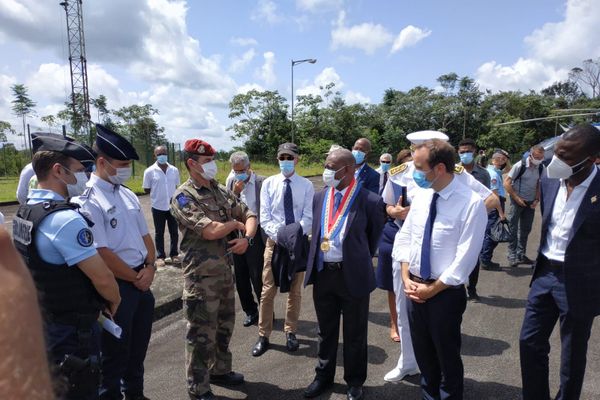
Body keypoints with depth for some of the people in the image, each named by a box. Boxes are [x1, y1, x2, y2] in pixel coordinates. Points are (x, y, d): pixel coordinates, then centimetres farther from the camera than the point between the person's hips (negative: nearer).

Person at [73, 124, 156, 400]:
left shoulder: (128, 195, 8)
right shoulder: (88, 200, -17)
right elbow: (102, 254, -21)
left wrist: (150, 268, -3)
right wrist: (136, 278, -12)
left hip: (142, 281, 8)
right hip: (116, 287, -8)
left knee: (139, 346, 22)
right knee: (115, 353, 11)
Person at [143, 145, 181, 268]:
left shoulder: (174, 170, 1)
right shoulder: (149, 171, -8)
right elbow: (146, 189, -1)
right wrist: (158, 193, -4)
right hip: (158, 207, -2)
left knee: (174, 232, 10)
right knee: (159, 233, 9)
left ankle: (174, 255, 24)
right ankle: (160, 257, 20)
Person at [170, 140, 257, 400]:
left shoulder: (221, 191, 8)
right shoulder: (183, 197, -14)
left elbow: (249, 215, 9)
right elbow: (210, 231, -26)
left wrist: (247, 237, -11)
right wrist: (235, 224, -8)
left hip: (226, 270, 7)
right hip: (202, 275, -7)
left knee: (225, 325, 21)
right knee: (202, 333, 6)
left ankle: (220, 370, 42)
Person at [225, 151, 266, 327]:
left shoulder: (261, 182, -9)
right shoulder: (231, 182, 4)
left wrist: (267, 236, -9)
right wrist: (235, 192, -15)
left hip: (255, 235, -5)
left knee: (258, 278, 3)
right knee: (241, 278, 15)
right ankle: (250, 311, 33)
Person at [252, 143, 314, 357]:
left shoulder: (306, 185, -3)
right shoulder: (269, 183, 0)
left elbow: (308, 217, -6)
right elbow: (264, 217, -5)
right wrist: (280, 236, -17)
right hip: (274, 241, 0)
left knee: (295, 290, 13)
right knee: (268, 290, 3)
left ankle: (290, 332, 29)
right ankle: (263, 336, 17)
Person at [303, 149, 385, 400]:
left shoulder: (370, 202, -12)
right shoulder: (320, 197, 3)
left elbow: (374, 239, 0)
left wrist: (359, 263, 7)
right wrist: (315, 265, 11)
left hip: (353, 276, -4)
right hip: (322, 273, 5)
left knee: (355, 334, 14)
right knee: (326, 331, 20)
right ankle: (324, 376, 40)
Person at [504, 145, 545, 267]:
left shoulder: (541, 167, 2)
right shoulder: (520, 165, -14)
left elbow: (539, 184, 13)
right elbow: (507, 183, -13)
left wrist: (537, 200, 1)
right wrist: (516, 198, -14)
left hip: (531, 202, 6)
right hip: (518, 201, -5)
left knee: (526, 229, 11)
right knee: (513, 229, -3)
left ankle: (521, 255, 21)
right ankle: (512, 256, 3)